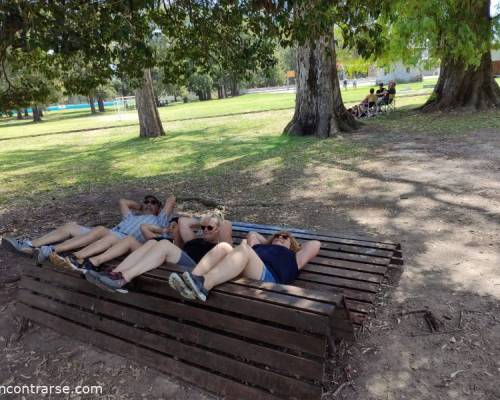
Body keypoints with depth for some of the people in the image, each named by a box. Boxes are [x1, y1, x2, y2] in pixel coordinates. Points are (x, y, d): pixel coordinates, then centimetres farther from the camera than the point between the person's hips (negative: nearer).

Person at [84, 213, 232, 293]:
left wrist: (215, 219, 20)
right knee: (152, 242, -17)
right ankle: (115, 274, -33)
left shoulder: (220, 246, 20)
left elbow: (227, 225, 2)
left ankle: (122, 279, -40)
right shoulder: (195, 240, 38)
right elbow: (183, 221, 29)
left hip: (193, 269, -6)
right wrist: (201, 222, 34)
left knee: (164, 243, -27)